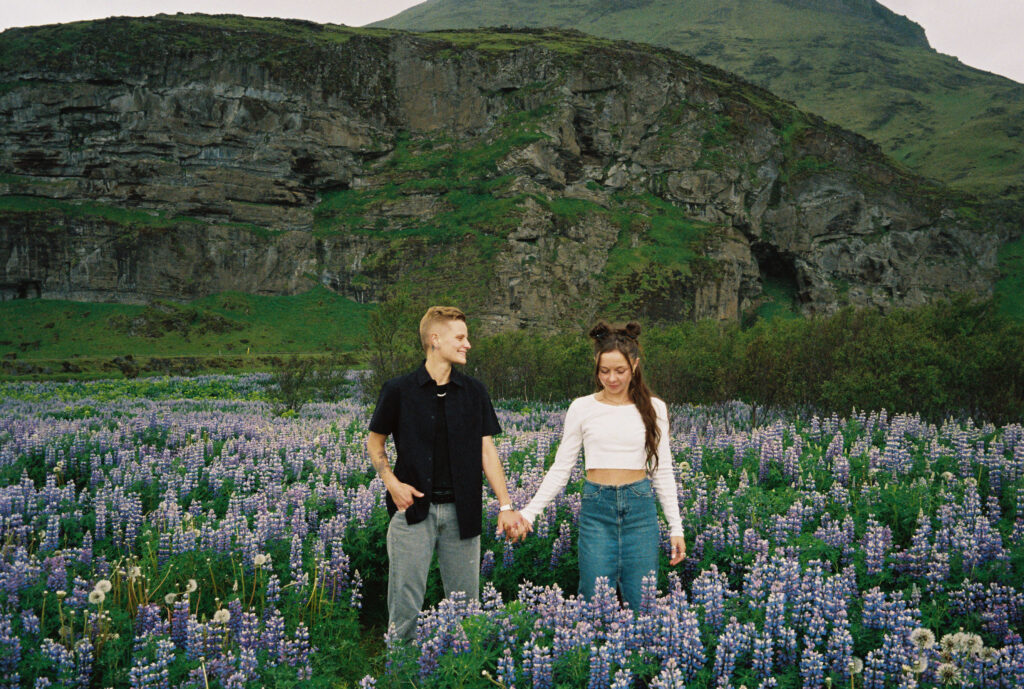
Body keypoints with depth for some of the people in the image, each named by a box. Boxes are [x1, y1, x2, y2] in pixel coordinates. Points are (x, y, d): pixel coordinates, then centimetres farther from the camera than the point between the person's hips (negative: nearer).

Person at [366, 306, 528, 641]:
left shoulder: (474, 391, 6)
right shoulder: (398, 390, -2)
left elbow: (487, 450, 5)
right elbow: (374, 441, 9)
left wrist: (505, 505, -2)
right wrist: (391, 481, -8)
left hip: (461, 512, 3)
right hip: (414, 509, -3)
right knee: (405, 602, 0)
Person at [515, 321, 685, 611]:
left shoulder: (653, 408, 3)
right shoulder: (582, 408, 1)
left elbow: (662, 470, 7)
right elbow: (561, 467, 4)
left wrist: (676, 528, 3)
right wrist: (529, 512, -5)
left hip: (640, 509, 1)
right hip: (596, 509, 0)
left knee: (642, 602, 3)